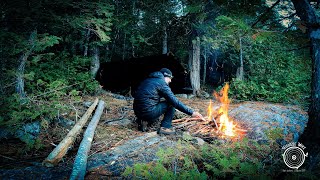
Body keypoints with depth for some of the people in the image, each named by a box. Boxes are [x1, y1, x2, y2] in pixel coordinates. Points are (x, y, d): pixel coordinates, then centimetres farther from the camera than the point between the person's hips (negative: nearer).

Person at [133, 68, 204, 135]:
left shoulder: (148, 80, 18)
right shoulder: (161, 83, -6)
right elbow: (175, 101, -11)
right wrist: (191, 112, -7)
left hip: (138, 112, 9)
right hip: (148, 112, -8)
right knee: (172, 103, 3)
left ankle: (143, 121, 16)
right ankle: (165, 127, 1)